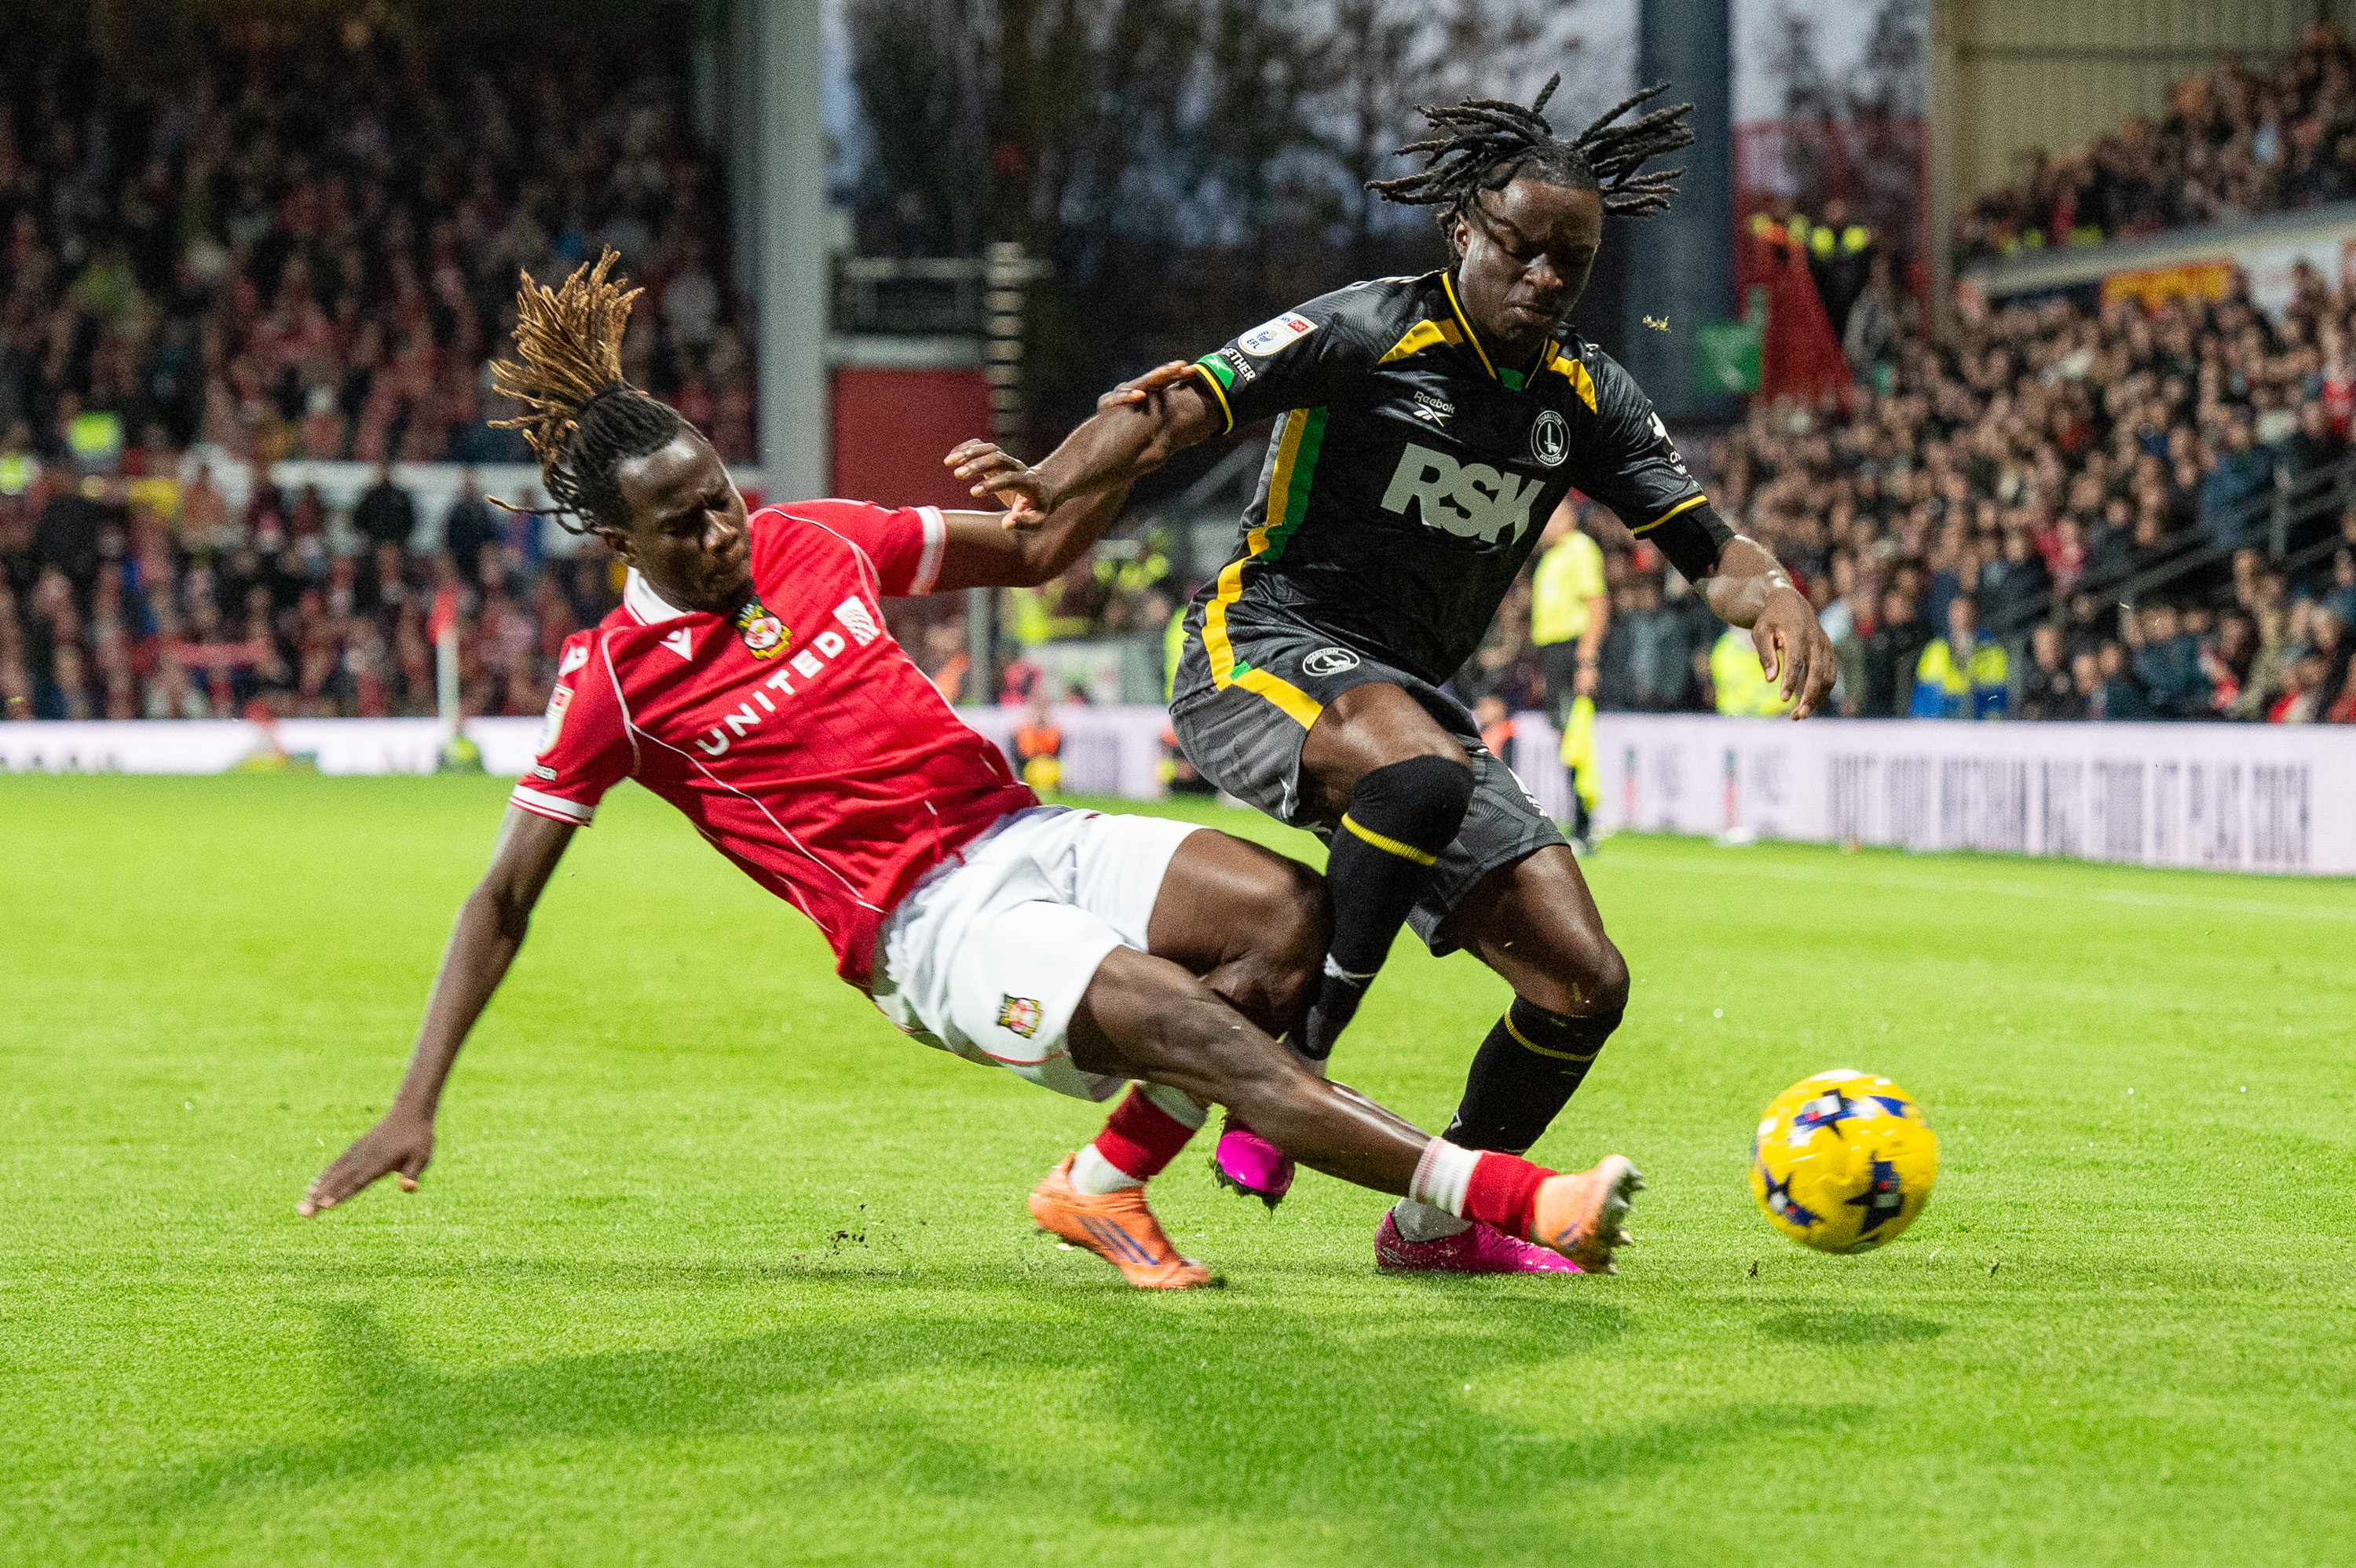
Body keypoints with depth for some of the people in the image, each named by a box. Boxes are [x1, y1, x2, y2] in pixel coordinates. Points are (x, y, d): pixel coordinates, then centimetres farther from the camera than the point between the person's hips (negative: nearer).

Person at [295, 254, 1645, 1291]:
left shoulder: (817, 541, 9)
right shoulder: (615, 682, -3)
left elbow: (1037, 558, 22)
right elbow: (504, 902, 1)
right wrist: (416, 1107, -5)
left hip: (1027, 832, 6)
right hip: (929, 931, -6)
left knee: (1287, 913, -20)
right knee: (1190, 1021, -28)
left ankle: (1109, 1180, -4)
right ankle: (1508, 1199, -31)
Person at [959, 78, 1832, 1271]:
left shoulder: (1585, 399, 9)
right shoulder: (1367, 335, -9)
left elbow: (1710, 550, 8)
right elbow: (1171, 411, -17)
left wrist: (1774, 597, -17)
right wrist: (1050, 490, -36)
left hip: (1412, 697, 7)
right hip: (1261, 650, -6)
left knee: (1583, 982, -3)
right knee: (1419, 768, -41)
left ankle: (1438, 1223, 19)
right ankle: (1291, 1070, -30)